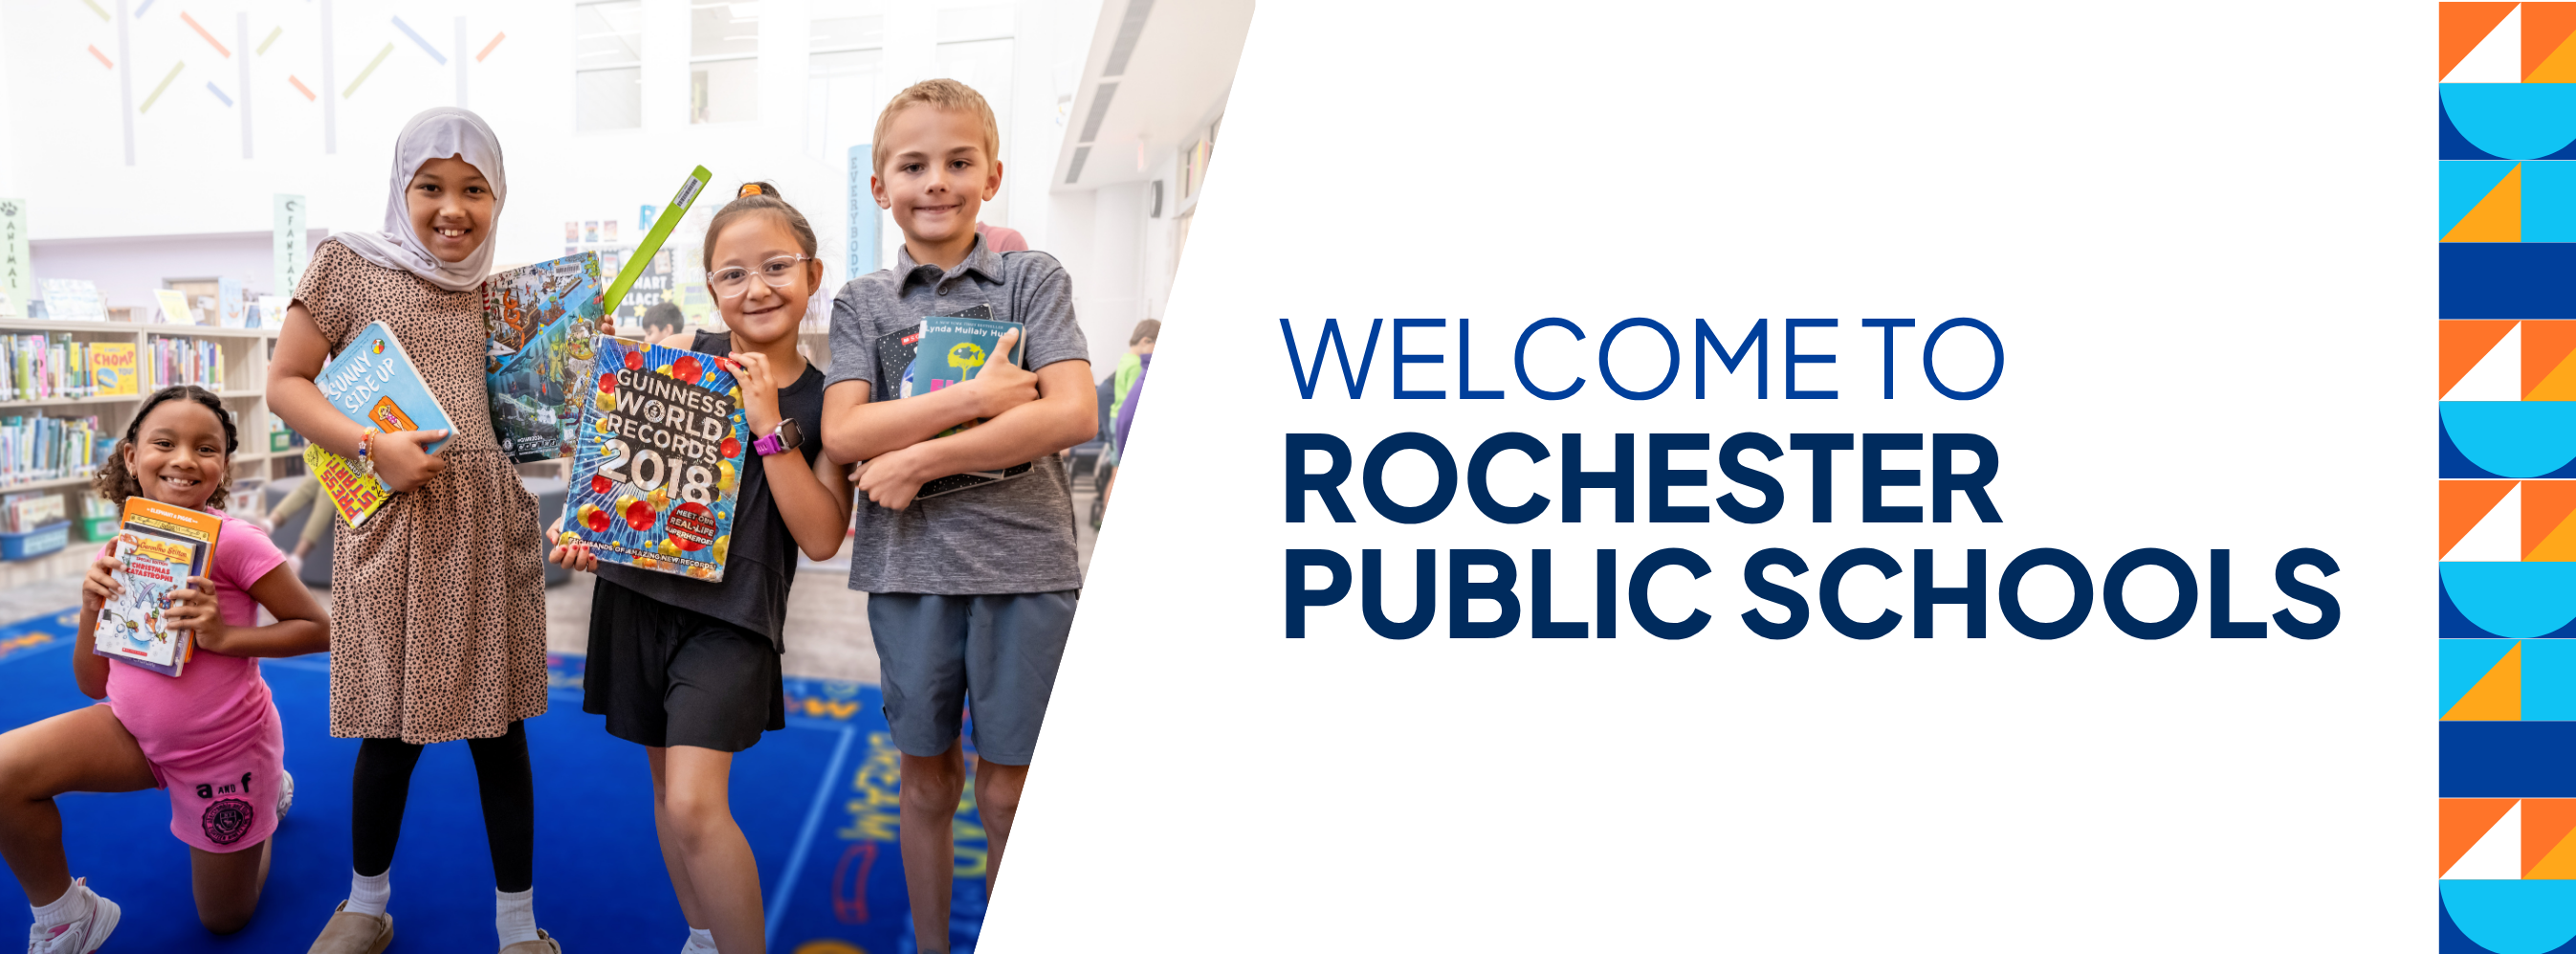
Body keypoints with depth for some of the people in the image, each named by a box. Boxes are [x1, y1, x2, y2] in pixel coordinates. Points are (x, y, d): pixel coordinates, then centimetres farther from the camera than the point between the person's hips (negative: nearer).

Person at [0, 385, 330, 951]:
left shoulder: (232, 541, -19)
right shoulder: (120, 552, -2)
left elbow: (319, 629, -16)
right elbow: (94, 684, 3)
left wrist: (223, 637, -26)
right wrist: (93, 608, -13)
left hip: (226, 746, -4)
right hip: (135, 733, 5)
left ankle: (269, 790, 39)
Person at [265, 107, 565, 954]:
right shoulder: (349, 264, 1)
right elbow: (285, 383, -1)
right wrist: (372, 445, -14)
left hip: (492, 520, 3)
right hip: (394, 525, -2)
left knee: (500, 723, 7)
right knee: (391, 726, 5)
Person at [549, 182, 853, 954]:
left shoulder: (823, 402, -4)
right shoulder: (683, 355, 3)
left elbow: (822, 537, -11)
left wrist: (769, 427, -16)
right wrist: (586, 527, 0)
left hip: (731, 610, -4)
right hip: (637, 589, 4)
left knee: (694, 805, -17)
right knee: (668, 786, 15)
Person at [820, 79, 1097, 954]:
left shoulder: (1031, 279, 2)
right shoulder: (862, 301, 7)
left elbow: (1074, 414, -12)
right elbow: (842, 436, -6)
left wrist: (920, 458, -14)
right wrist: (977, 397, -16)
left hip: (1022, 561, -2)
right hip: (908, 564, 2)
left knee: (1007, 792, 6)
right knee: (927, 781, 13)